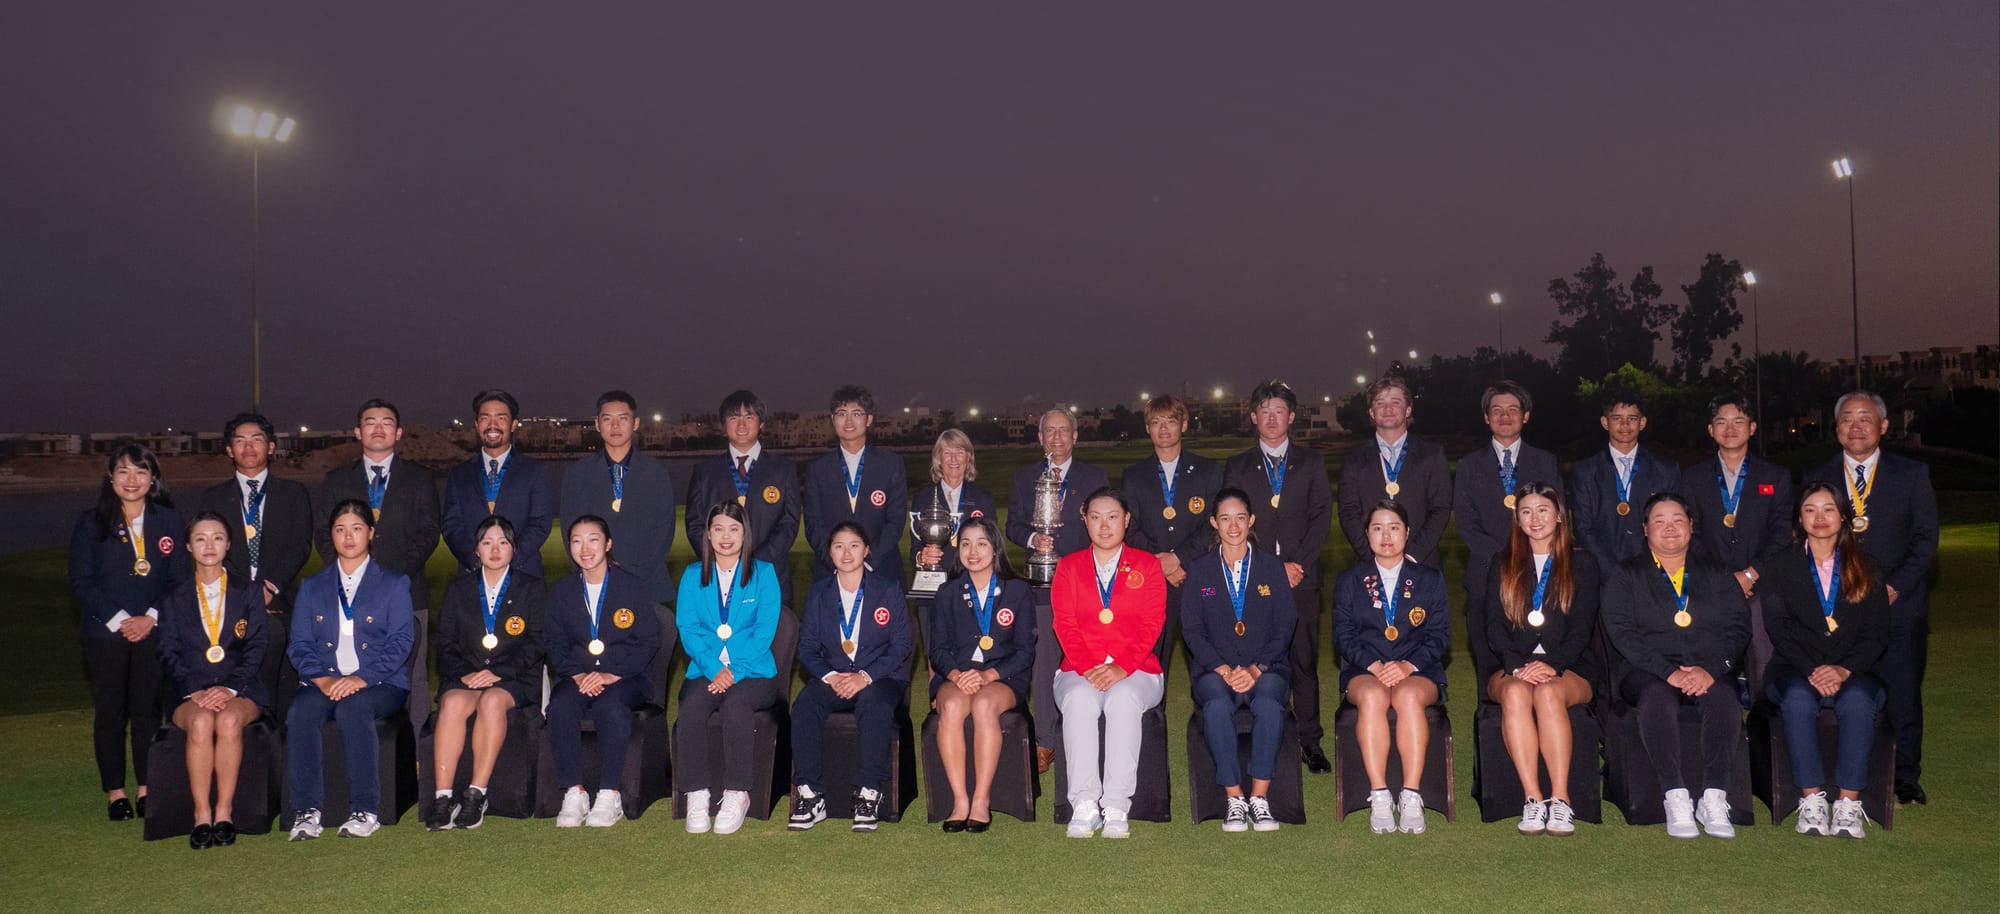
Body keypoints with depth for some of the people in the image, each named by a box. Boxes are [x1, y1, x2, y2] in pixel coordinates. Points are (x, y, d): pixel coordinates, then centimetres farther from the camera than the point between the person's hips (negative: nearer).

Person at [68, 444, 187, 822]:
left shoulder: (168, 521, 6)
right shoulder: (90, 524, 3)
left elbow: (179, 578, 5)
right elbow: (81, 581, -1)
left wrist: (151, 617, -8)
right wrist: (117, 619, -11)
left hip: (153, 631, 1)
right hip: (105, 633, -1)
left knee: (148, 710, 2)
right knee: (110, 711, 3)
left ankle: (146, 789, 10)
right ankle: (115, 792, 10)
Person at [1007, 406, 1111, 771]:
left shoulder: (1095, 478, 9)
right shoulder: (1024, 478, 13)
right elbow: (1013, 525, 12)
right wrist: (1032, 539, -9)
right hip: (1042, 582, 1)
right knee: (1044, 662, 0)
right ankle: (1045, 742, 6)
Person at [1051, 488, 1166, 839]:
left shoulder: (1147, 565, 12)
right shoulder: (1068, 566, 16)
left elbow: (1152, 623, 0)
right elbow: (1065, 624, 4)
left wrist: (1121, 667, -16)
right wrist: (1089, 667, -14)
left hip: (1135, 671, -1)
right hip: (1080, 671, 1)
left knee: (1123, 699, -36)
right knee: (1079, 700, -34)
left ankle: (1117, 809, -36)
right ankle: (1084, 805, -35)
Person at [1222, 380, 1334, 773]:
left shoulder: (1311, 463, 12)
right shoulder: (1237, 468, 11)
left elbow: (1321, 518, 4)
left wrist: (1297, 564, -8)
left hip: (1301, 578, 0)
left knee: (1305, 660, 1)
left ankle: (1310, 742, 7)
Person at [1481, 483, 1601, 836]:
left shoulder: (1581, 563, 12)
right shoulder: (1502, 568, 17)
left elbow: (1582, 626, 1)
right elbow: (1495, 628, 5)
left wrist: (1552, 664, -17)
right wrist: (1517, 667, -14)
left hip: (1569, 669, -1)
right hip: (1512, 668, 1)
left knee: (1549, 693, -36)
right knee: (1515, 693, -35)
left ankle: (1560, 800, -38)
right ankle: (1532, 800, -39)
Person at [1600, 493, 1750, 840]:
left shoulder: (1717, 576, 20)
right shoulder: (1625, 577, 13)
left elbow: (1738, 628, 7)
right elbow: (1622, 632, -2)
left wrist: (1710, 669, -13)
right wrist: (1669, 672, -16)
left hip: (1709, 671, 2)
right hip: (1647, 672, -1)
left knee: (1723, 698, -33)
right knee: (1657, 697, -36)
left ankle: (1714, 799, -33)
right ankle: (1676, 798, -36)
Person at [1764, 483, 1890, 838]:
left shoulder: (1865, 568, 14)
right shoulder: (1781, 566, 12)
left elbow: (1877, 633, 5)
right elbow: (1780, 629, 1)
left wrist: (1843, 670, -13)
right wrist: (1812, 671, -15)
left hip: (1852, 672, 1)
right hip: (1795, 670, 0)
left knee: (1857, 702, -34)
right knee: (1798, 699, -35)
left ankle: (1849, 803, -32)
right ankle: (1811, 799, -32)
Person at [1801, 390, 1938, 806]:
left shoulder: (1912, 474, 7)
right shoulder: (1817, 478, 10)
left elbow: (1926, 539, 2)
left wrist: (1895, 588, -9)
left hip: (1898, 604, 0)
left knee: (1903, 694, 2)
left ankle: (1906, 778, 16)